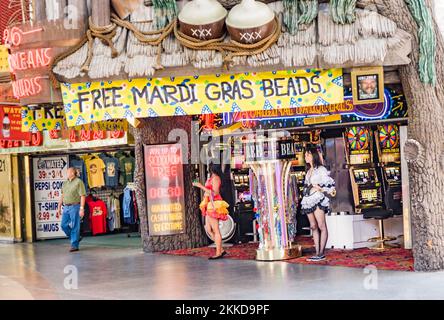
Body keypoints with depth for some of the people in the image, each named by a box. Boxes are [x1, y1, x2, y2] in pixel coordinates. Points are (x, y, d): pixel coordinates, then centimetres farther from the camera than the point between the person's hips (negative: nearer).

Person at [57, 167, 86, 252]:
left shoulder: (78, 182, -8)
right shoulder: (65, 183, 15)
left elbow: (82, 196, -12)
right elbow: (62, 196, 20)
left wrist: (82, 209, -18)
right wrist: (59, 207, 16)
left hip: (75, 207, -7)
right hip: (66, 207, 7)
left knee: (75, 227, -3)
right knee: (64, 225, 5)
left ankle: (74, 245, 3)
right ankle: (76, 238, 23)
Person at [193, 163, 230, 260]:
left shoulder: (215, 178, -12)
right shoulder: (212, 178, 16)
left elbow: (215, 193, -19)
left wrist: (201, 186, -17)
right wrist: (199, 185, 24)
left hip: (214, 206, -10)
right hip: (210, 206, 10)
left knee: (215, 230, -6)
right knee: (208, 229, 10)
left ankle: (218, 253, -1)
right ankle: (221, 250, 13)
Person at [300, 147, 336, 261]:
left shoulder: (321, 169, -3)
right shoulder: (308, 171, 19)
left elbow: (330, 184, -7)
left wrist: (320, 189, -16)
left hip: (318, 200, -8)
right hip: (308, 200, 8)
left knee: (321, 226, -8)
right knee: (313, 227, 6)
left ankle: (321, 253, -10)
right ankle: (317, 252, 7)